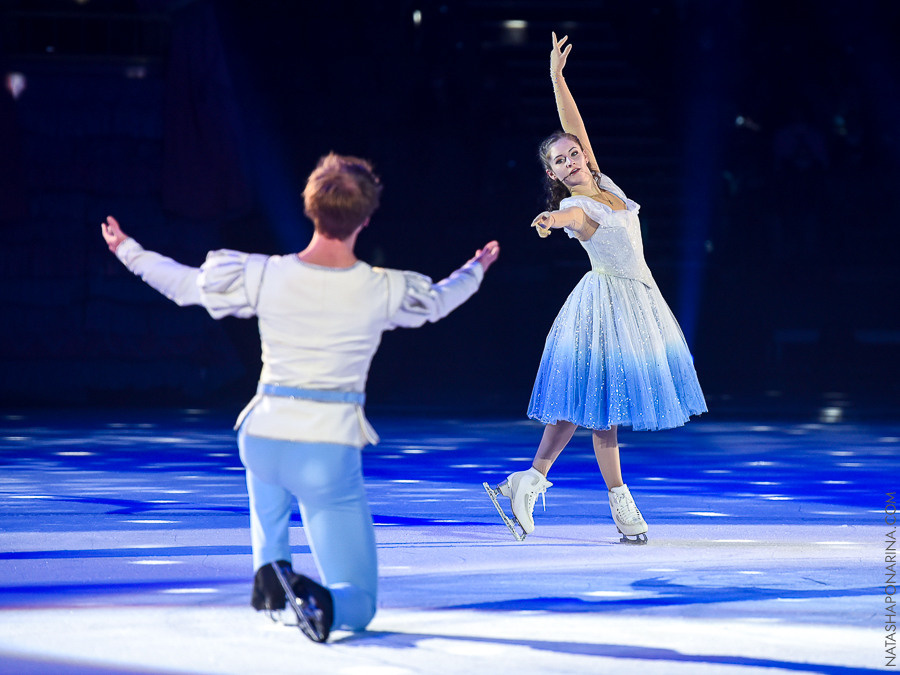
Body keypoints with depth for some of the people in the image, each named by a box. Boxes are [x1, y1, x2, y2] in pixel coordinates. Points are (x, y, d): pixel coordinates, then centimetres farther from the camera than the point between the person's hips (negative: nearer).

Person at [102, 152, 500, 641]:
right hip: (331, 454, -2)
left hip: (263, 440, 2)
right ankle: (319, 599, -30)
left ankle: (270, 566, 22)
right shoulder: (384, 290, -7)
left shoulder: (265, 276, -7)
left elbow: (185, 285, 9)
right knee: (358, 606, 5)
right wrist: (477, 268, 38)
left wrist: (128, 251, 27)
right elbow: (437, 302, 16)